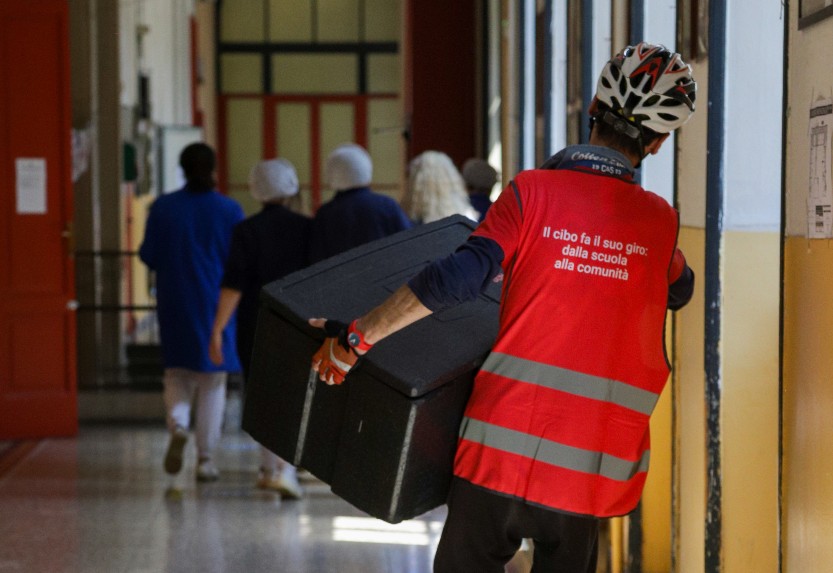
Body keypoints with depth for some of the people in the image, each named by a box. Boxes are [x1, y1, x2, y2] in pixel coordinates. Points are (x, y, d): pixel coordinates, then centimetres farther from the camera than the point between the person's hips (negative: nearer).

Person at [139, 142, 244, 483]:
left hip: (175, 304, 1)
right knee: (213, 381, 8)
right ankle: (206, 458, 6)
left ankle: (178, 424, -14)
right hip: (217, 304, -1)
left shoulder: (163, 208, -3)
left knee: (177, 373, 15)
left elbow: (149, 256, -2)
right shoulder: (229, 210, -5)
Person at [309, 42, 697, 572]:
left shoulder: (534, 192, -4)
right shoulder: (660, 220, 5)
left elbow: (461, 276, -15)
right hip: (597, 462, 2)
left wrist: (357, 337, -10)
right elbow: (679, 291, 25)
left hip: (504, 445, -2)